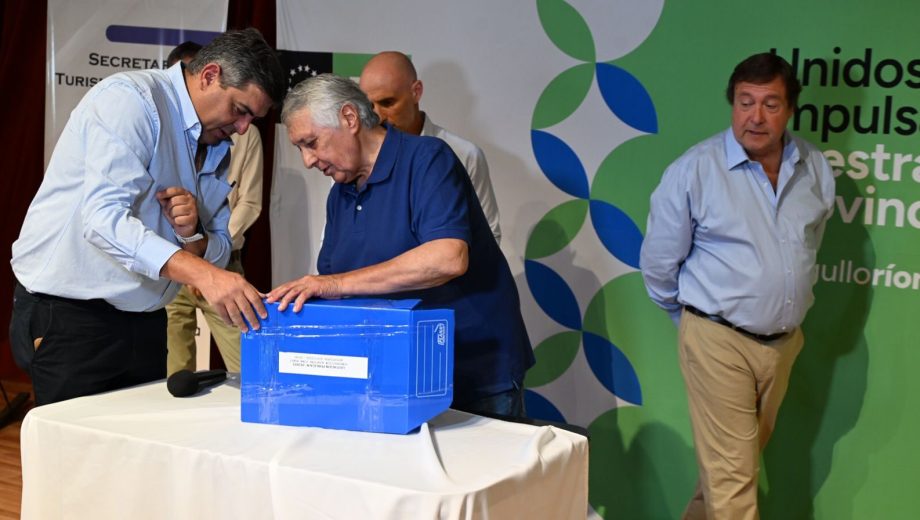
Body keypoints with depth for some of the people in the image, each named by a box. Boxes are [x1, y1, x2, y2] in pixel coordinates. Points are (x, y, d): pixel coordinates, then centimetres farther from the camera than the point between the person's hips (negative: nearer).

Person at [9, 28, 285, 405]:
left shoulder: (217, 148, 11)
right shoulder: (130, 98, -14)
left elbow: (218, 254, 12)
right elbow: (104, 217, -28)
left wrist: (193, 235, -11)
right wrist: (201, 273, -38)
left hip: (145, 322, 8)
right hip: (70, 315, -7)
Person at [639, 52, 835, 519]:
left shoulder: (815, 170, 0)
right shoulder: (695, 170, -14)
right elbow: (659, 262, -5)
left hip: (784, 341, 5)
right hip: (719, 340, -5)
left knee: (742, 458, 20)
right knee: (732, 474, -1)